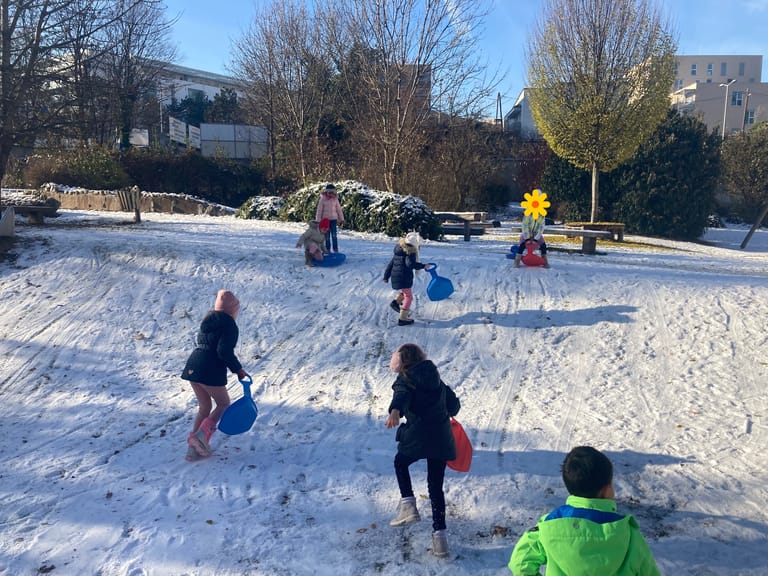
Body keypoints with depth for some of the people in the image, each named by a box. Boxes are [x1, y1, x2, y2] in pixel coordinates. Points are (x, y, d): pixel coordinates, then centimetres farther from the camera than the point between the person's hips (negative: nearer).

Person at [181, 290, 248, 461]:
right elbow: (224, 351, -19)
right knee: (223, 404, 11)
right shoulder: (230, 326, -9)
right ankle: (202, 435, -9)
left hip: (192, 368, 7)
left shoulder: (208, 321, 16)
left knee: (204, 407, 19)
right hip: (211, 371, -7)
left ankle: (194, 448, 14)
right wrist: (238, 369, -8)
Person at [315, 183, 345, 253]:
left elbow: (339, 209, 9)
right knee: (327, 236, 2)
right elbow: (319, 210, -3)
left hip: (333, 219, 2)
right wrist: (318, 221, -5)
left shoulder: (335, 199, 3)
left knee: (334, 235, -2)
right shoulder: (322, 199, -5)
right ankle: (328, 249, 11)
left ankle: (336, 249, 4)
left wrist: (342, 219, 9)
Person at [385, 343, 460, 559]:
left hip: (416, 437, -4)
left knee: (400, 463, 26)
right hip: (441, 439, 4)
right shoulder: (437, 380, 15)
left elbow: (402, 394, -24)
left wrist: (395, 411, -44)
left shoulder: (404, 379, -1)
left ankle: (408, 504, 10)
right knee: (436, 487, 12)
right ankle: (440, 535, 6)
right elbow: (454, 405, 19)